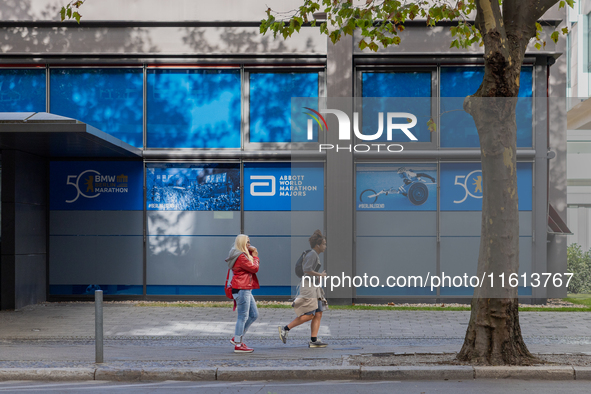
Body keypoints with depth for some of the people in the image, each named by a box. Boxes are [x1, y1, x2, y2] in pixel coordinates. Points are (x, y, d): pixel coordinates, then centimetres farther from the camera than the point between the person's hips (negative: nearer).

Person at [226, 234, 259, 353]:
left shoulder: (243, 255, 19)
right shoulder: (241, 257, -15)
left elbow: (252, 269, 18)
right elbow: (254, 268, -15)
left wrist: (253, 254, 9)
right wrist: (255, 255, -1)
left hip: (246, 289, 11)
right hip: (241, 289, -11)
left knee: (254, 314, 13)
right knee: (243, 316, -7)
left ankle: (237, 338, 18)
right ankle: (238, 345, -2)